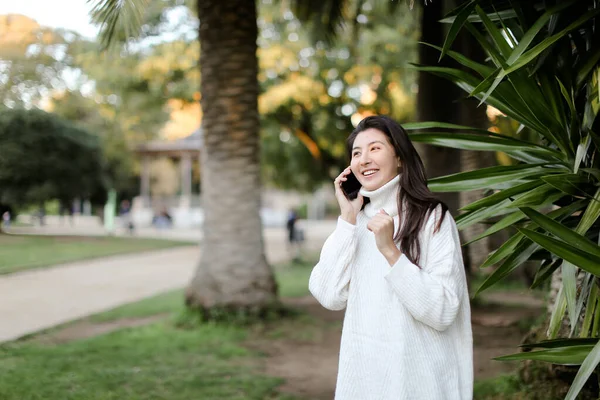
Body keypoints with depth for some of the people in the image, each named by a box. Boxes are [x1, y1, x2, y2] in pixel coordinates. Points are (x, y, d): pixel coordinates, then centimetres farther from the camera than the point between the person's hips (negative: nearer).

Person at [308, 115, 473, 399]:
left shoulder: (432, 217, -10)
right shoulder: (357, 220, 5)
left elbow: (442, 312, -19)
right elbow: (330, 297, -8)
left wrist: (390, 251, -25)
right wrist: (348, 220, -10)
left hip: (416, 376, -4)